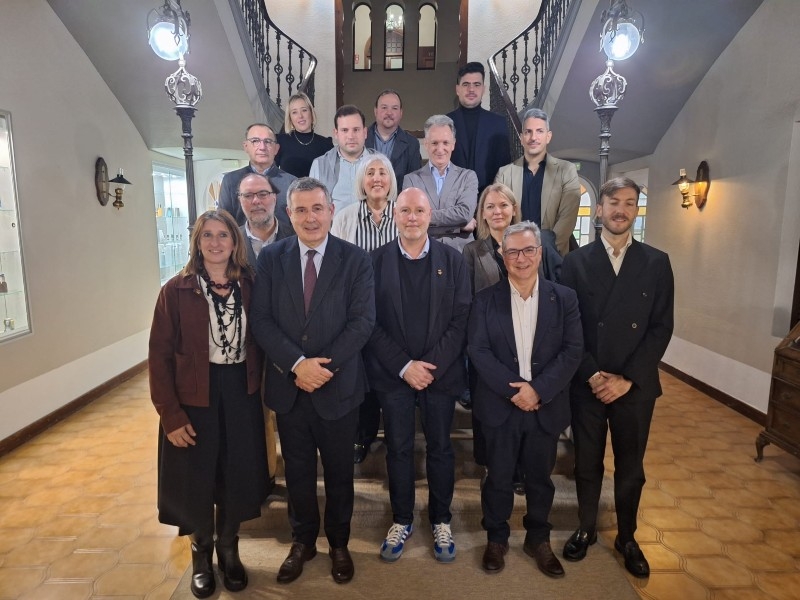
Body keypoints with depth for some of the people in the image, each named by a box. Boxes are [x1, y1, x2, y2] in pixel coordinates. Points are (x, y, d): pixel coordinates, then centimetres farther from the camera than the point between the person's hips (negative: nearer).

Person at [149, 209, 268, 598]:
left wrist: (257, 387, -3)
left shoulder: (248, 286, 0)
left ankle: (229, 550, 40)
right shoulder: (176, 290, -9)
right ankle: (201, 556, 40)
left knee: (236, 477, 15)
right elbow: (160, 355, -9)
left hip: (241, 394, 3)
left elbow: (257, 342, 5)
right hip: (194, 399, -2)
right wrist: (171, 415, -12)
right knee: (196, 481, 13)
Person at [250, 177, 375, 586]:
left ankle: (339, 543, 38)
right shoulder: (270, 258, 0)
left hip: (338, 385, -1)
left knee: (339, 471, 15)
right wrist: (297, 364, -17)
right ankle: (303, 541, 40)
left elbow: (362, 321, -11)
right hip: (288, 385, 2)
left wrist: (324, 366, -18)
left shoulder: (355, 259, -5)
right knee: (297, 470, 17)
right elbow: (261, 320, -6)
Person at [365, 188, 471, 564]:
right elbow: (370, 322, -4)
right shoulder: (377, 260, -1)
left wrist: (431, 364, -13)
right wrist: (404, 365, -12)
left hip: (441, 372, 1)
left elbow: (461, 318, -4)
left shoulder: (452, 259, 0)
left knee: (440, 448, 12)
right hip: (392, 374, 0)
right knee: (398, 448, 11)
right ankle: (401, 520, 31)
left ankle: (441, 520, 32)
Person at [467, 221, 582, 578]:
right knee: (498, 477, 12)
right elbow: (477, 350, -8)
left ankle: (538, 539, 37)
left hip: (546, 408, 1)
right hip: (500, 406, -1)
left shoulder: (564, 298, 0)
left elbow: (572, 351, -6)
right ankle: (496, 538, 33)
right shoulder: (485, 300, -2)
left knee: (540, 478, 16)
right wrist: (512, 390, -17)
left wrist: (538, 389, -16)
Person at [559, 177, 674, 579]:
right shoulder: (575, 262, -1)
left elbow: (661, 328, -3)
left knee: (631, 467, 15)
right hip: (587, 384, 0)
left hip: (635, 387, 1)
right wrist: (592, 375, -13)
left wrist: (627, 379, -12)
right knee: (587, 464, 14)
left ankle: (627, 538, 36)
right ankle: (586, 529, 35)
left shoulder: (656, 263, 2)